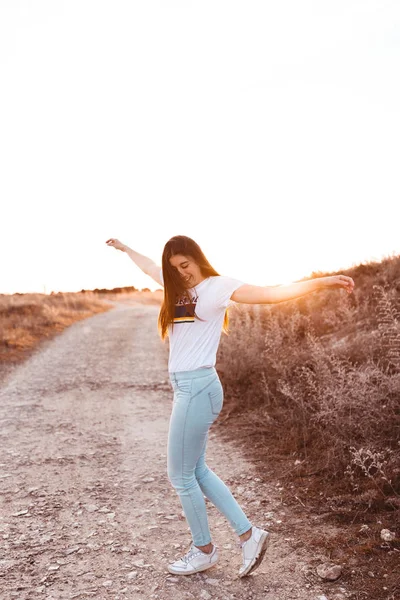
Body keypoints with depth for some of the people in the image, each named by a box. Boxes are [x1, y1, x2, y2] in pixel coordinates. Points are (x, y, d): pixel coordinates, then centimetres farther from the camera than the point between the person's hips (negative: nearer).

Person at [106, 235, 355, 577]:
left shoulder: (217, 285, -8)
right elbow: (149, 267, 32)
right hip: (184, 386, 8)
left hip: (198, 387, -8)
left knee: (181, 475, 5)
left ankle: (204, 550, 26)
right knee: (196, 471, 15)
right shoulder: (179, 286, 13)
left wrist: (322, 282, -26)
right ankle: (248, 534, 26)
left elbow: (272, 295, -16)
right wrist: (124, 248, 47)